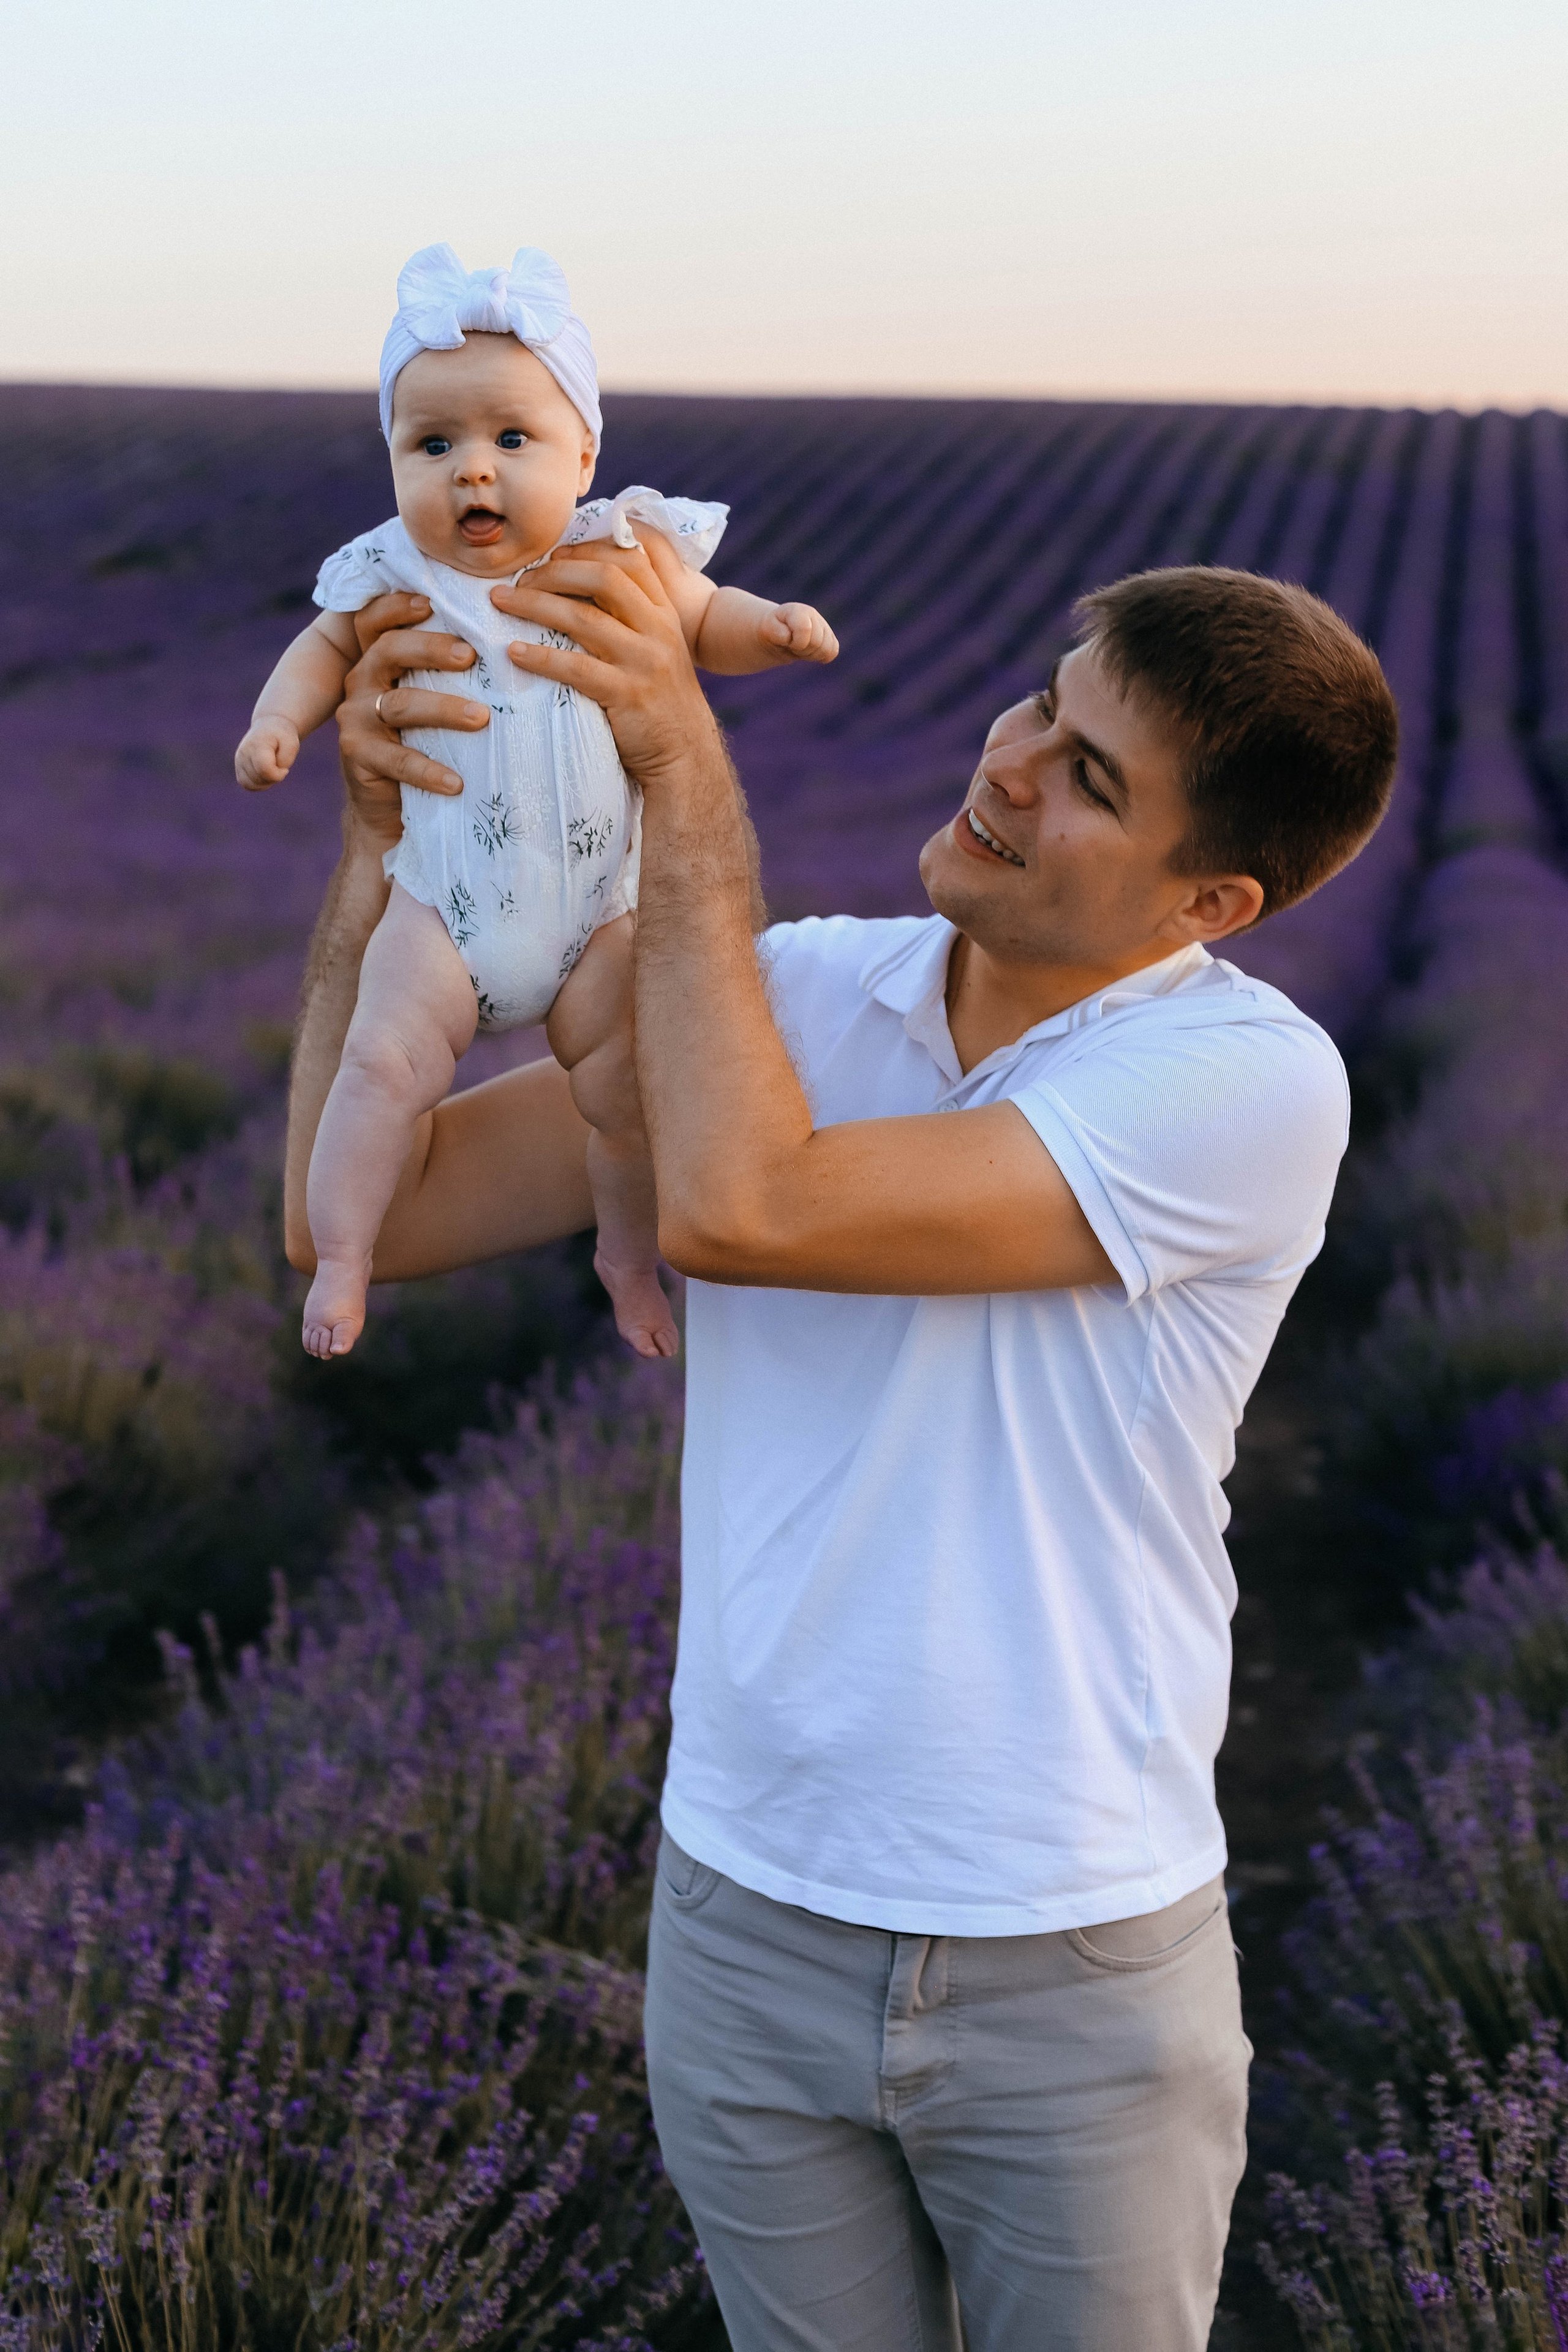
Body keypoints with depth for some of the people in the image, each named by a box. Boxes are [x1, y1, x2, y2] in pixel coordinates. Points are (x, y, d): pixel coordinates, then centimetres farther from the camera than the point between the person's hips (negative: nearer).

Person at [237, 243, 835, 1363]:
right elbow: (328, 645, 13)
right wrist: (282, 717, -4)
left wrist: (774, 625, -9)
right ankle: (341, 1256, 2)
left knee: (628, 1093, 5)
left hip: (597, 904, 1)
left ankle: (629, 1255, 30)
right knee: (384, 1062, -14)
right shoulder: (395, 579, -5)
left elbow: (705, 622, 10)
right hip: (446, 901, 0)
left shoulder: (622, 556, -6)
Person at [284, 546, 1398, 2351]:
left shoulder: (1253, 1083, -19)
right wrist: (382, 836, -15)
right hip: (748, 1924, 4)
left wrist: (685, 777, -26)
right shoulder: (795, 996, -3)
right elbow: (364, 1212, -5)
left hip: (1083, 1973, -3)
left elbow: (741, 1208, -29)